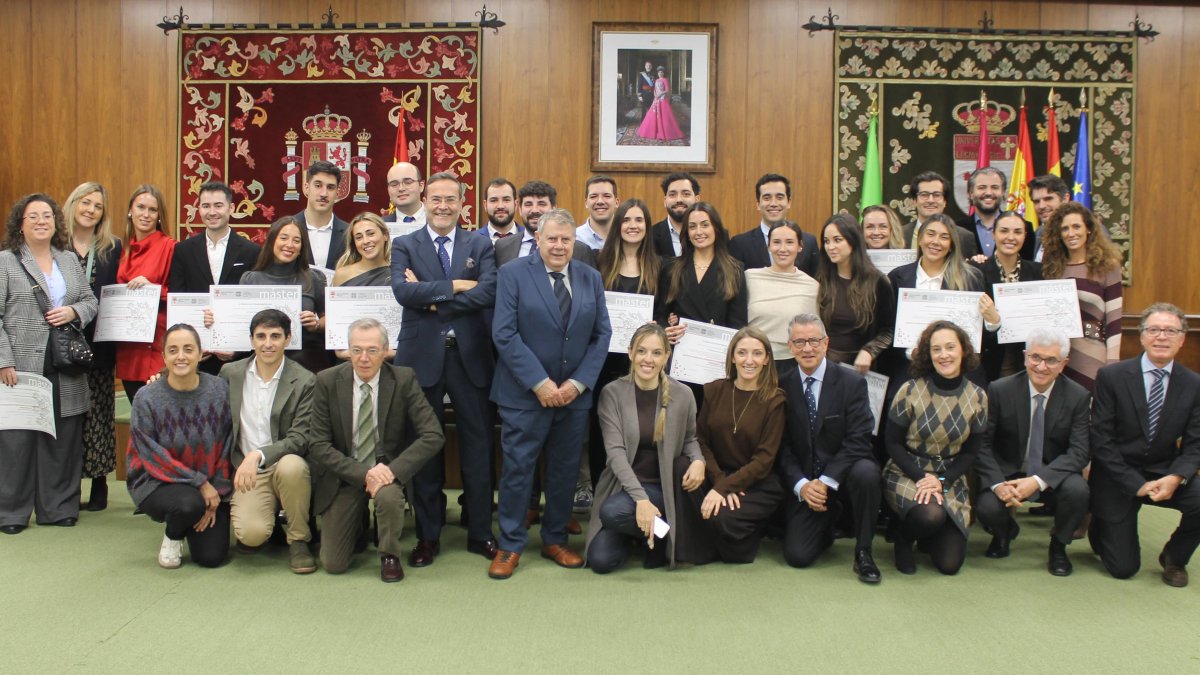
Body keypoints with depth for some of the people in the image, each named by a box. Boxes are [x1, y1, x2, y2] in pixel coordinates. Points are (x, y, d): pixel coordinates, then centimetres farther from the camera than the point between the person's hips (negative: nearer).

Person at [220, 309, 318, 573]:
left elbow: (301, 438, -12)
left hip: (286, 465, -1)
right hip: (247, 472, 1)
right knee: (251, 534, -26)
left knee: (291, 465, -38)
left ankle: (298, 540, -13)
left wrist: (258, 455, -27)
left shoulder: (304, 381, -6)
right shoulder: (231, 373, 6)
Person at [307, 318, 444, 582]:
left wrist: (393, 469, -28)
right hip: (344, 474, 1)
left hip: (386, 468, -1)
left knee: (388, 495, -37)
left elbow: (433, 436, -16)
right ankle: (358, 519, 29)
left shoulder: (404, 379, -11)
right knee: (333, 565, -4)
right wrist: (363, 474, -24)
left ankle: (390, 556, -6)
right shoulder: (327, 381, -10)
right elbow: (319, 446, -11)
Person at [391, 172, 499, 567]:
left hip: (470, 356, 1)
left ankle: (480, 532, 19)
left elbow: (489, 293, -10)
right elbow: (403, 291, -12)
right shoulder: (404, 246, 5)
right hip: (422, 357, 0)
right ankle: (428, 535, 19)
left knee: (477, 446, 6)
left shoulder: (480, 246, 7)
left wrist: (433, 300, -12)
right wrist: (455, 285, -14)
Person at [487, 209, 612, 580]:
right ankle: (510, 546, 15)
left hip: (575, 394, 4)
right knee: (518, 468, 2)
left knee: (565, 470, 11)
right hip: (525, 394, -4)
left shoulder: (591, 278, 9)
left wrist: (579, 382, -7)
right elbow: (505, 334, -10)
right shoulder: (513, 274, -3)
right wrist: (540, 383, -15)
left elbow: (602, 334, 6)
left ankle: (555, 540, 27)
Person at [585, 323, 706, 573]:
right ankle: (642, 529, 14)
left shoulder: (682, 395, -4)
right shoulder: (612, 393, -7)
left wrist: (698, 460, -11)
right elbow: (615, 451, -16)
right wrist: (640, 498, -28)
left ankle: (665, 537, -2)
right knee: (600, 560, -16)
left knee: (613, 512, -32)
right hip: (622, 484, 1)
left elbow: (689, 439, 13)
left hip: (662, 487, -1)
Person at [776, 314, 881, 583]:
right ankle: (825, 527, 24)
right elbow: (782, 447, 2)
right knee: (797, 556, -13)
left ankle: (863, 553, -15)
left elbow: (858, 441, -12)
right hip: (806, 486, 2)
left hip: (844, 475, -2)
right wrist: (801, 485, -14)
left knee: (866, 473, -37)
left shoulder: (852, 383, -5)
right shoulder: (783, 388, 2)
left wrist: (826, 481, -20)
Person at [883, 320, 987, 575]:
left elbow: (970, 451, 2)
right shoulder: (910, 391, -11)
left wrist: (942, 481, -13)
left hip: (951, 480, 3)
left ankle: (925, 536, 29)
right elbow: (892, 443, -7)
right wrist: (921, 477, -19)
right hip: (906, 475, -3)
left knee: (950, 564, -7)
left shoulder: (977, 397, -2)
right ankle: (904, 539, 1)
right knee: (931, 515, -36)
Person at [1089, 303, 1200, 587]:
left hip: (1164, 475, 3)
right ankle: (1099, 524, 31)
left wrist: (1175, 477, -23)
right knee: (1123, 568, -4)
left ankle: (1174, 558, 3)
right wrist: (1136, 484, -19)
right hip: (1118, 478, -3)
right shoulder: (1112, 376, -11)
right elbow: (1101, 440, -12)